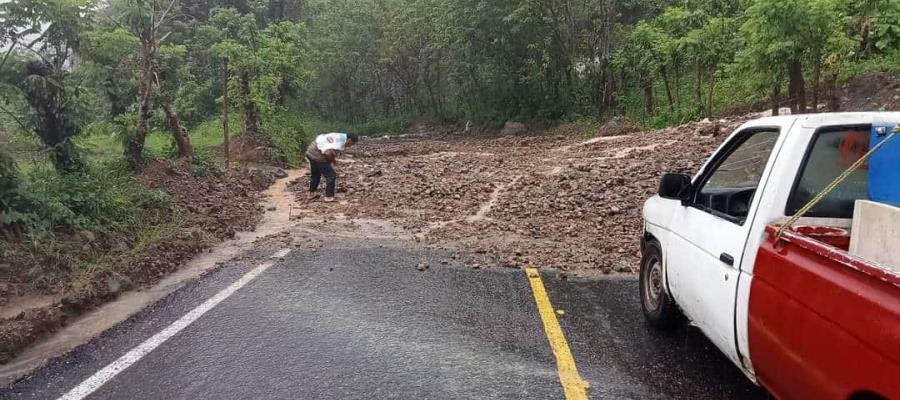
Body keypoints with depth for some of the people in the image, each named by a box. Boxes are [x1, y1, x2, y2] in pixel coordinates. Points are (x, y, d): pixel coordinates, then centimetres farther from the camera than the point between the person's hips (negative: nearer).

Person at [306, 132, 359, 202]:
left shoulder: (340, 137, 9)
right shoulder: (340, 143, -21)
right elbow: (328, 153, -29)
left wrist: (333, 159, 7)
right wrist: (333, 161, -12)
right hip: (318, 156, -10)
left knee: (315, 175, 27)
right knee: (331, 176, -3)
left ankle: (312, 194, 42)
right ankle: (329, 197, 5)